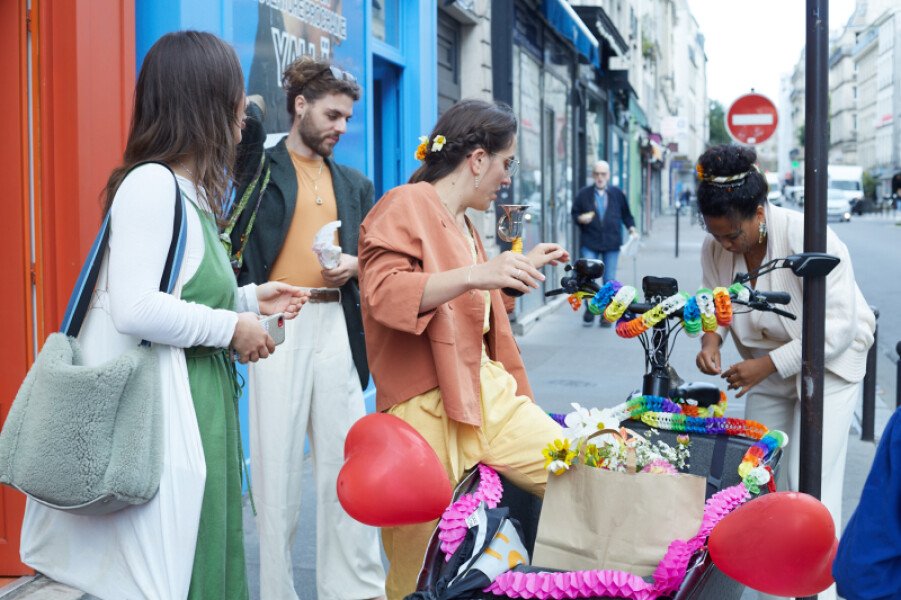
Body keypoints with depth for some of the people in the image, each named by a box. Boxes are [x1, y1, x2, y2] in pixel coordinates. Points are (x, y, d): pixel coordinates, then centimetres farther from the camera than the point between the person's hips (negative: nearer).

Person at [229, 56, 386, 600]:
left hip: (336, 325, 4)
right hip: (277, 325, -4)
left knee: (346, 457, 7)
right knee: (278, 462, 1)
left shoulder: (355, 185, 19)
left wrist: (354, 264, -1)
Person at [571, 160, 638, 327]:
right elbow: (574, 213, 10)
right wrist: (581, 218, -11)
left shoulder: (617, 193, 6)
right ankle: (590, 309, 11)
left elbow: (626, 213, 15)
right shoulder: (584, 194, 4)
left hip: (611, 243, 1)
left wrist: (631, 227, 0)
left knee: (609, 280, 4)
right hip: (589, 242, -1)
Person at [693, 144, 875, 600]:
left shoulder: (806, 239, -29)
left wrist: (767, 365, -31)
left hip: (826, 366, -5)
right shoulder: (715, 248, -13)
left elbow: (839, 326, -27)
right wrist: (711, 339, -19)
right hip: (766, 369, 6)